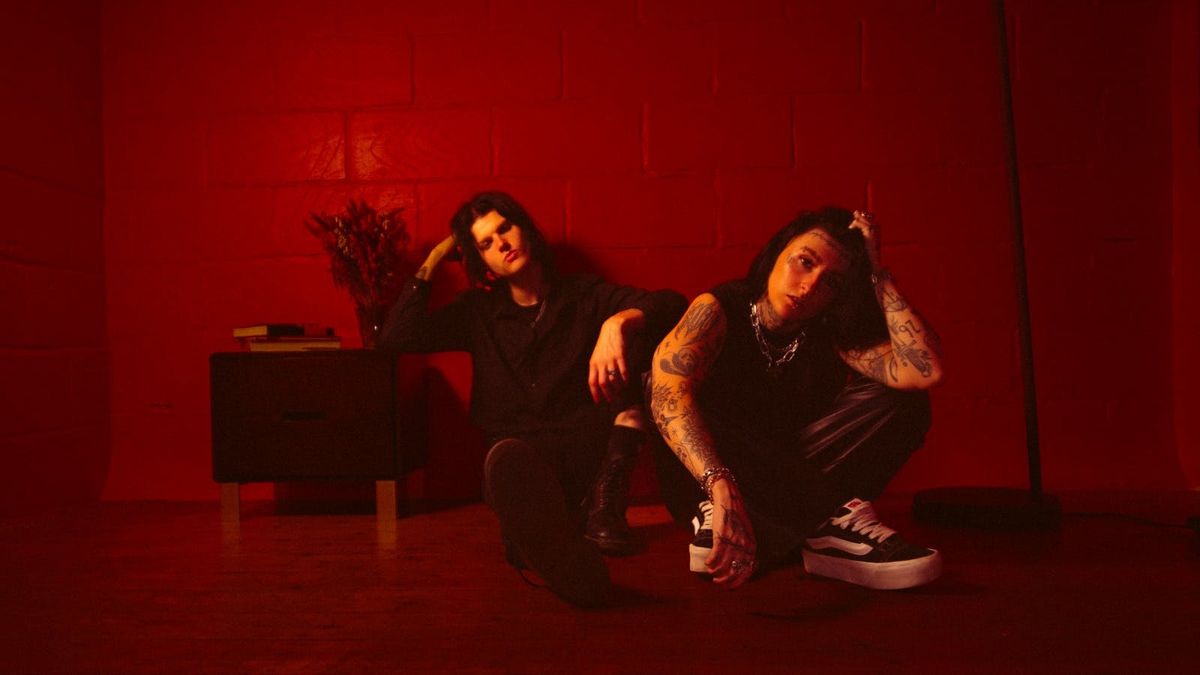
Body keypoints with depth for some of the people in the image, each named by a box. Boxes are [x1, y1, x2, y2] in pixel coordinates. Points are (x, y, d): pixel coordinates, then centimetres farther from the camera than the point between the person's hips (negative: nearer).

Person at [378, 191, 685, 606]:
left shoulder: (585, 298, 11)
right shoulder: (478, 313, 16)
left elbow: (672, 304, -7)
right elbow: (396, 337, 2)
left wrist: (618, 322, -29)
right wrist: (432, 261, 9)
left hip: (589, 448, 1)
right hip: (522, 453, 0)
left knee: (638, 329, -17)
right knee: (507, 457, -36)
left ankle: (606, 503, -25)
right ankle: (565, 560, -64)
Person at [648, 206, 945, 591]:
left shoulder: (834, 335, -5)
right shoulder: (719, 310, -14)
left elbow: (926, 371, -23)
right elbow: (668, 392, -34)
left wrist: (879, 276, -18)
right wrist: (723, 489, -48)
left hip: (786, 483, 3)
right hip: (701, 484, -3)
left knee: (899, 401, -13)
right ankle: (834, 519, -29)